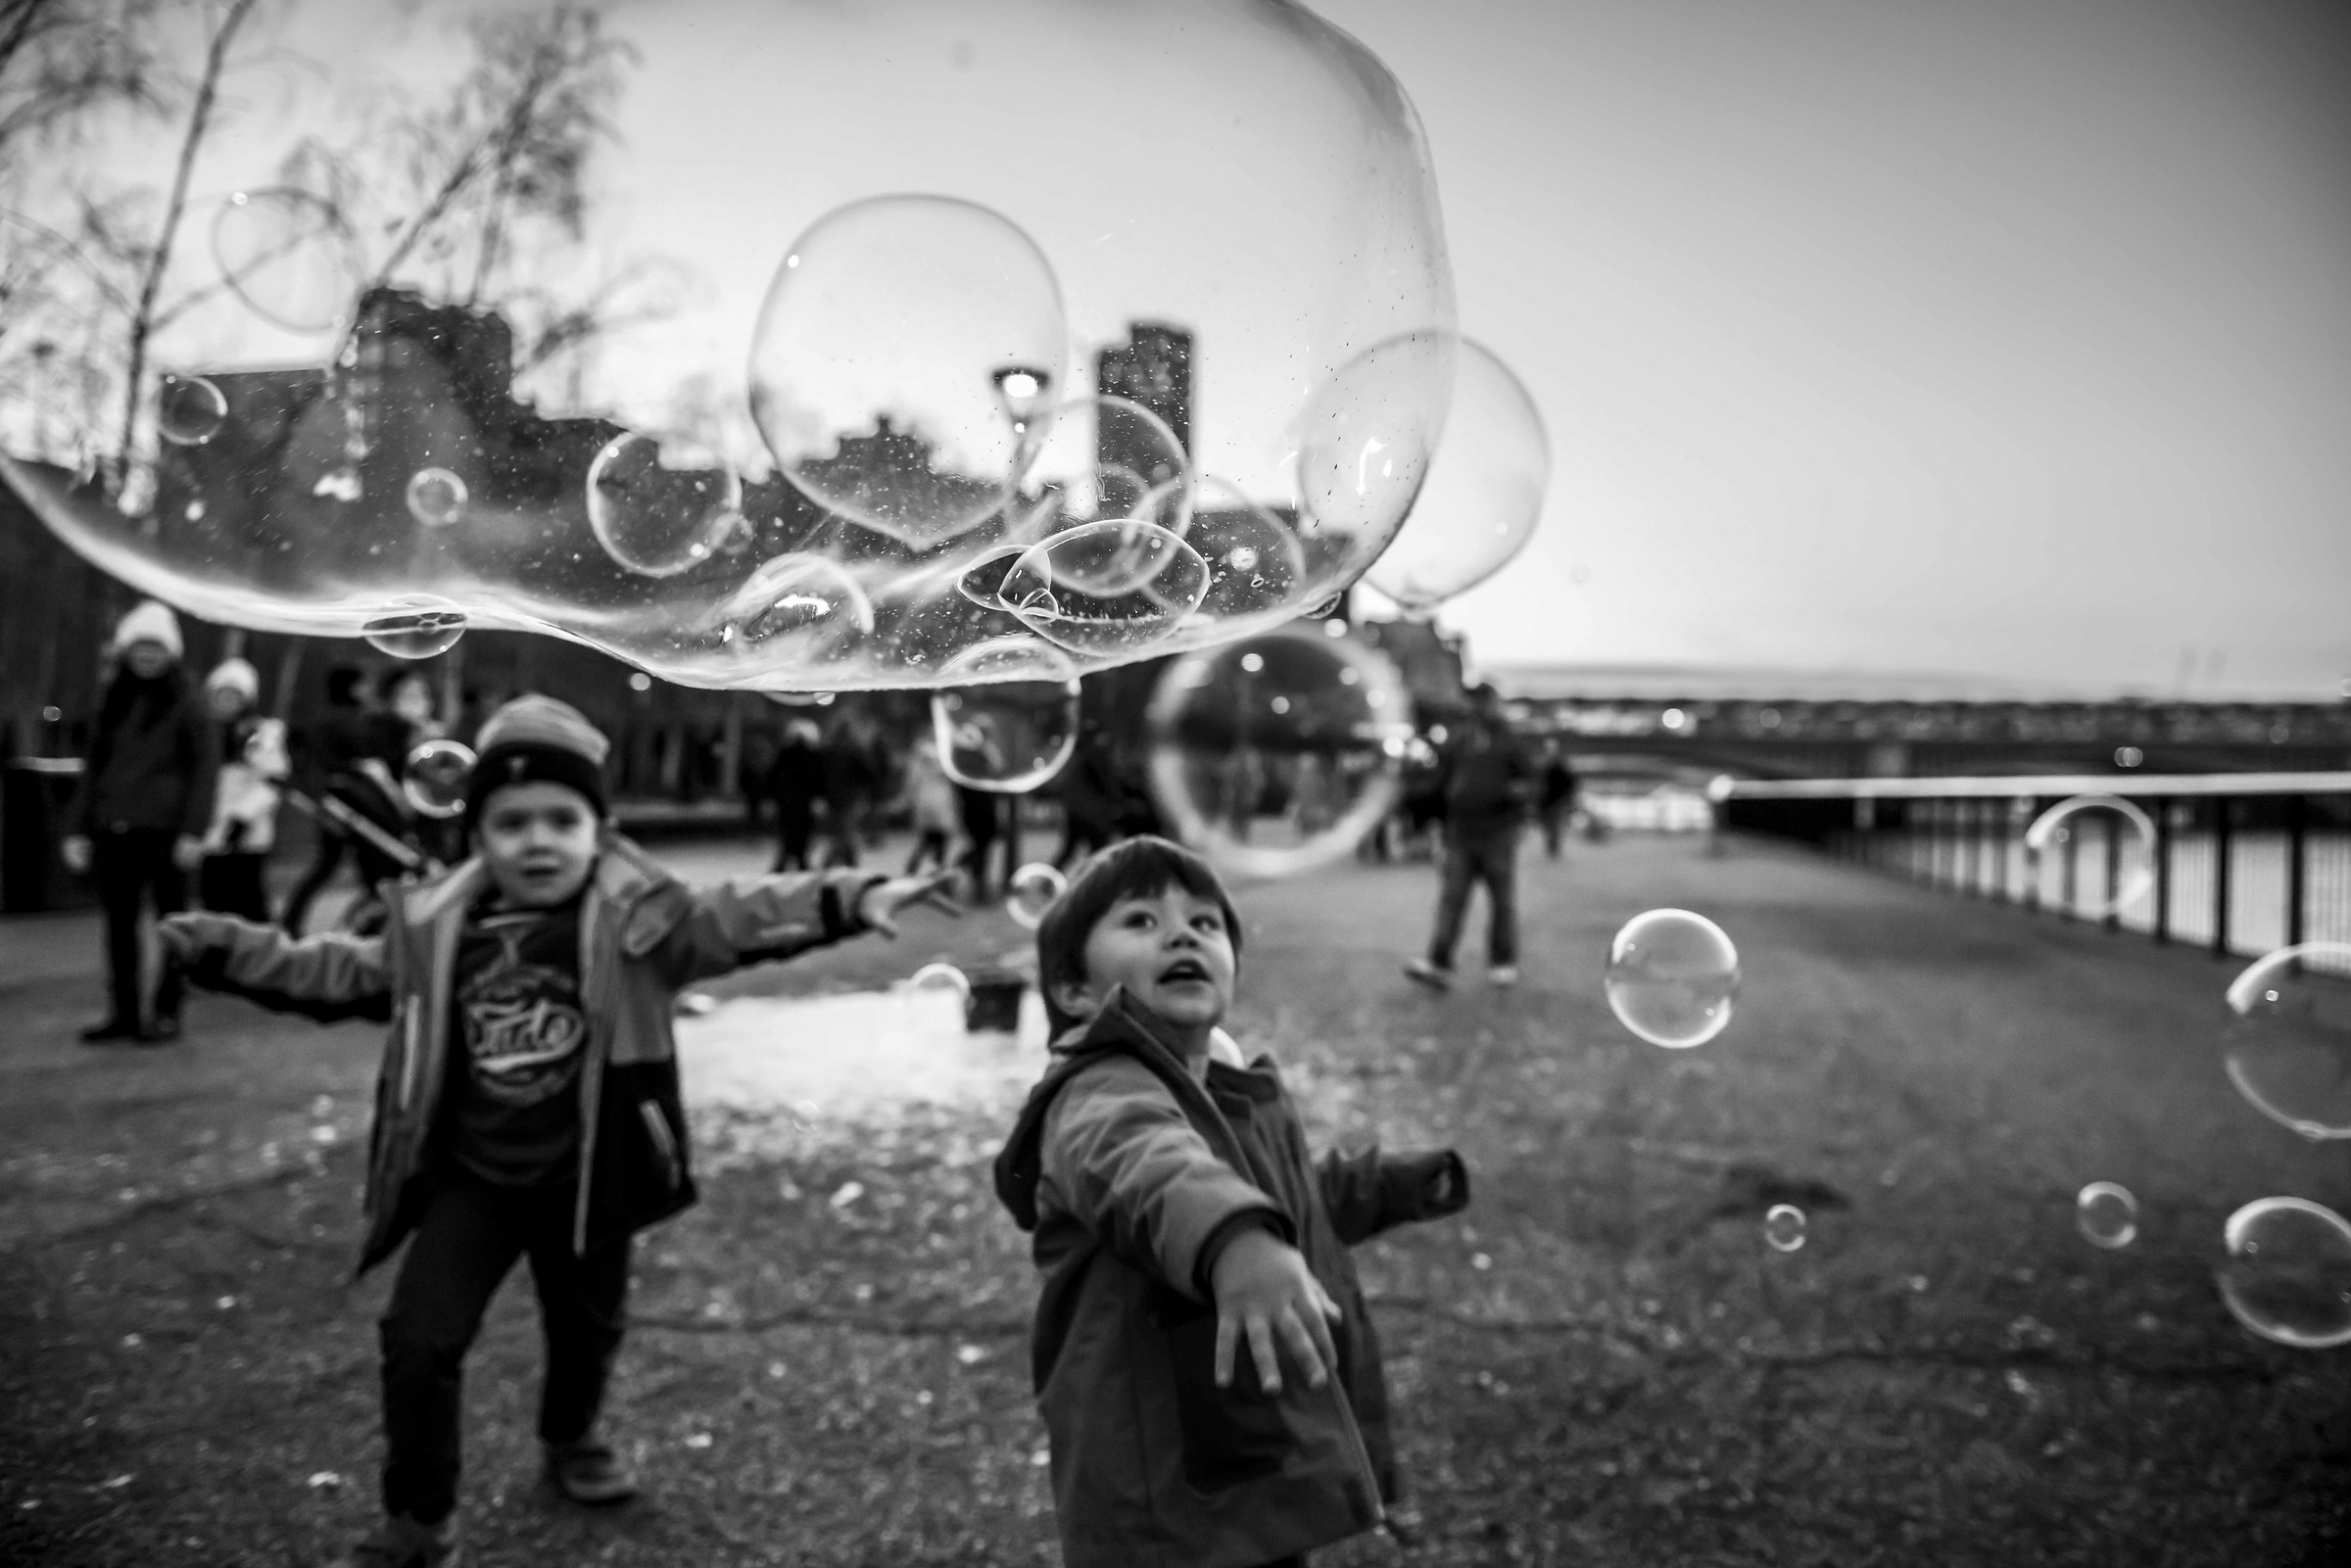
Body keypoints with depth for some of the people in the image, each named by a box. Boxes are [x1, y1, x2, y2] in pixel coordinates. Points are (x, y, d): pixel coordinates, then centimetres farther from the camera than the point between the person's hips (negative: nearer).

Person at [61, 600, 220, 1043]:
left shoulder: (184, 704, -1)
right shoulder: (113, 703, 13)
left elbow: (205, 768, -6)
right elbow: (94, 766, 16)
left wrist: (193, 830, -15)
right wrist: (81, 829, 10)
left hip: (163, 829, -5)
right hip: (113, 831, 5)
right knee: (119, 922, 7)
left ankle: (167, 1012, 9)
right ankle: (124, 1011, 16)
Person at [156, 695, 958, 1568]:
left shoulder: (631, 916, -17)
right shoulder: (434, 927, -6)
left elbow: (733, 922, -27)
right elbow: (346, 975, 8)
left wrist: (851, 900, -41)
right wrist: (226, 950, 5)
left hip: (586, 1178, -1)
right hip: (470, 1177, 1)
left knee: (587, 1327, 20)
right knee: (419, 1338, -5)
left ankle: (572, 1441, 53)